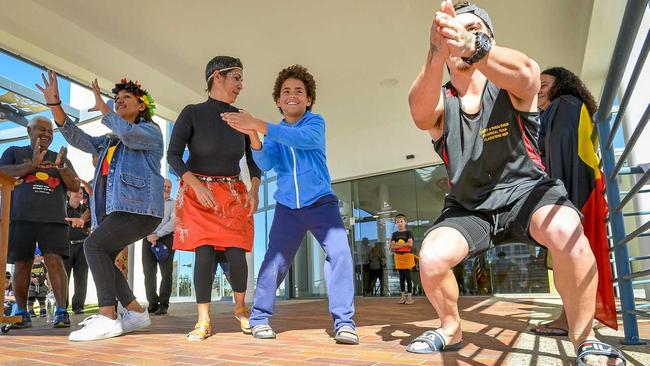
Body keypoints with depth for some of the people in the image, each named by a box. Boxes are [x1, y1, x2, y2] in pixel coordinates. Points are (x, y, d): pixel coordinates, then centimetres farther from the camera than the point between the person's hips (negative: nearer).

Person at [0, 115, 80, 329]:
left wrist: (61, 167, -8)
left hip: (53, 219, 0)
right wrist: (32, 164, -12)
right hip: (21, 217, 0)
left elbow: (75, 187, 9)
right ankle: (21, 313, 14)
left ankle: (61, 311, -15)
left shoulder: (60, 158, 19)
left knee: (55, 261, -13)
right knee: (21, 265, 3)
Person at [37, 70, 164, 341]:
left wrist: (101, 107, -6)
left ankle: (108, 318, -17)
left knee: (94, 245, -19)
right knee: (101, 257, 5)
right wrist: (54, 104, 3)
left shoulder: (151, 130, 4)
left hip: (140, 207, -9)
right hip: (118, 208, 9)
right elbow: (78, 138, 13)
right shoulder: (110, 141, 26)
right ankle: (136, 313, 12)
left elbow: (130, 134, -19)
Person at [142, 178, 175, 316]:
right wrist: (149, 235, -8)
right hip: (148, 238, 3)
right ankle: (152, 303, 8)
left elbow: (173, 222, -5)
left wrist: (157, 235, -13)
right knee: (148, 272, 0)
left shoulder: (174, 204, 9)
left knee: (166, 272, -7)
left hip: (166, 238, -3)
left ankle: (163, 304, -3)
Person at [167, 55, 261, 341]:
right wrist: (197, 185, -26)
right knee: (204, 253, -12)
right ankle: (203, 322, 0)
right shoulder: (191, 113, -7)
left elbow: (254, 159, 5)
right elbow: (173, 156, -11)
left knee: (236, 254, -6)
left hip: (233, 194, 3)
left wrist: (254, 189, -11)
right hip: (197, 192, -2)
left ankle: (241, 308, 20)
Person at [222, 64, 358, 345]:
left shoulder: (315, 122, -1)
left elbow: (304, 139, -24)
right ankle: (259, 317, 18)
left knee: (339, 252, -18)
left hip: (321, 202, -2)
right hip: (287, 208, 3)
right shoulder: (275, 133, 9)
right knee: (275, 260, 1)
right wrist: (252, 135, -24)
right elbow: (265, 164, -6)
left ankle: (344, 322, -11)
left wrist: (257, 125, -32)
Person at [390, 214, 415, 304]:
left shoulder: (408, 232, 1)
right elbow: (392, 247, 0)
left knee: (407, 277, -4)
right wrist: (404, 244, -13)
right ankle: (403, 296, 14)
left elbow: (410, 244, -15)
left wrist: (397, 245, -10)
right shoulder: (394, 234, 10)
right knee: (401, 277, 8)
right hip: (398, 257, 4)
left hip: (407, 256, -4)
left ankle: (410, 296, 2)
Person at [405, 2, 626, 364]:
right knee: (431, 259, -23)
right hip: (468, 206, 2)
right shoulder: (439, 102, -8)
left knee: (567, 233, -33)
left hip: (524, 189, -1)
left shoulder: (511, 87, -12)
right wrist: (436, 55, -56)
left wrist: (473, 47, -60)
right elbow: (421, 113, -35)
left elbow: (524, 73, -39)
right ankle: (451, 330, 10)